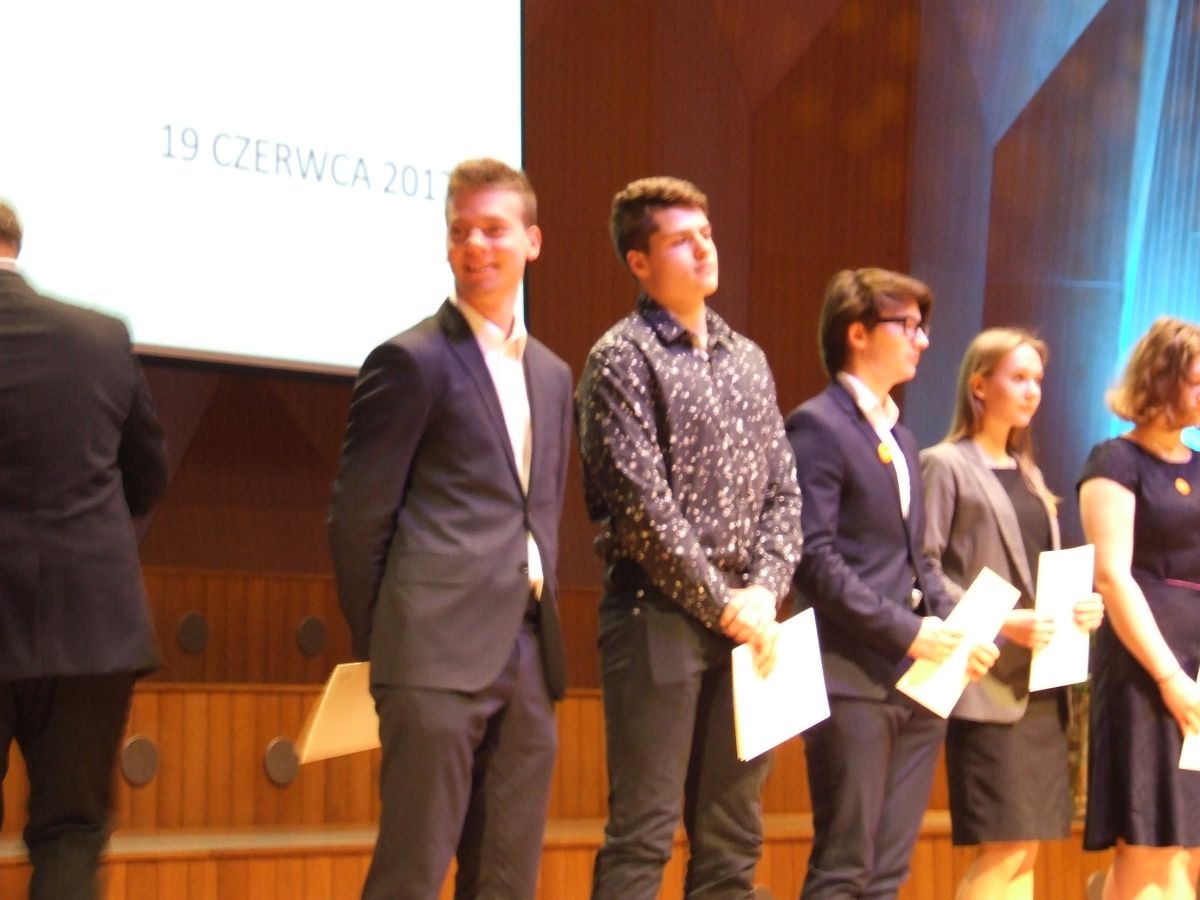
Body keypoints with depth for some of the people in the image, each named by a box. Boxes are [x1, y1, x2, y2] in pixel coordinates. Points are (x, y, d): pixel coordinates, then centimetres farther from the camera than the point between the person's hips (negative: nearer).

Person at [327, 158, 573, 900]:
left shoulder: (551, 373, 17)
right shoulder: (414, 360, -4)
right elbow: (357, 518, -5)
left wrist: (540, 631, 14)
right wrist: (381, 643, -2)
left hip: (528, 657, 7)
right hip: (440, 652, -7)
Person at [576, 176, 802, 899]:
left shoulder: (747, 359, 16)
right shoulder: (622, 358, -4)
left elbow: (783, 490, 13)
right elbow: (641, 502, -12)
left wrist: (763, 590, -3)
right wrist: (723, 603, -12)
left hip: (746, 621, 6)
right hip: (659, 615, -6)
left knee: (734, 839, 9)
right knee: (642, 836, -6)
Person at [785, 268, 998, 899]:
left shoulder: (899, 435, 20)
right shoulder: (818, 425, -7)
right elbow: (814, 557, -15)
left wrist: (958, 630, 6)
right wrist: (905, 630, -17)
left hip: (917, 681, 8)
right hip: (854, 679, -8)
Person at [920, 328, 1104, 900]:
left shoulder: (1027, 475, 20)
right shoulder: (945, 466, -2)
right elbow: (924, 571, -11)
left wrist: (1081, 606, 2)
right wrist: (1001, 623, -20)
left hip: (1042, 685, 7)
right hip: (990, 683, -7)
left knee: (1026, 850, 5)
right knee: (1003, 850, -11)